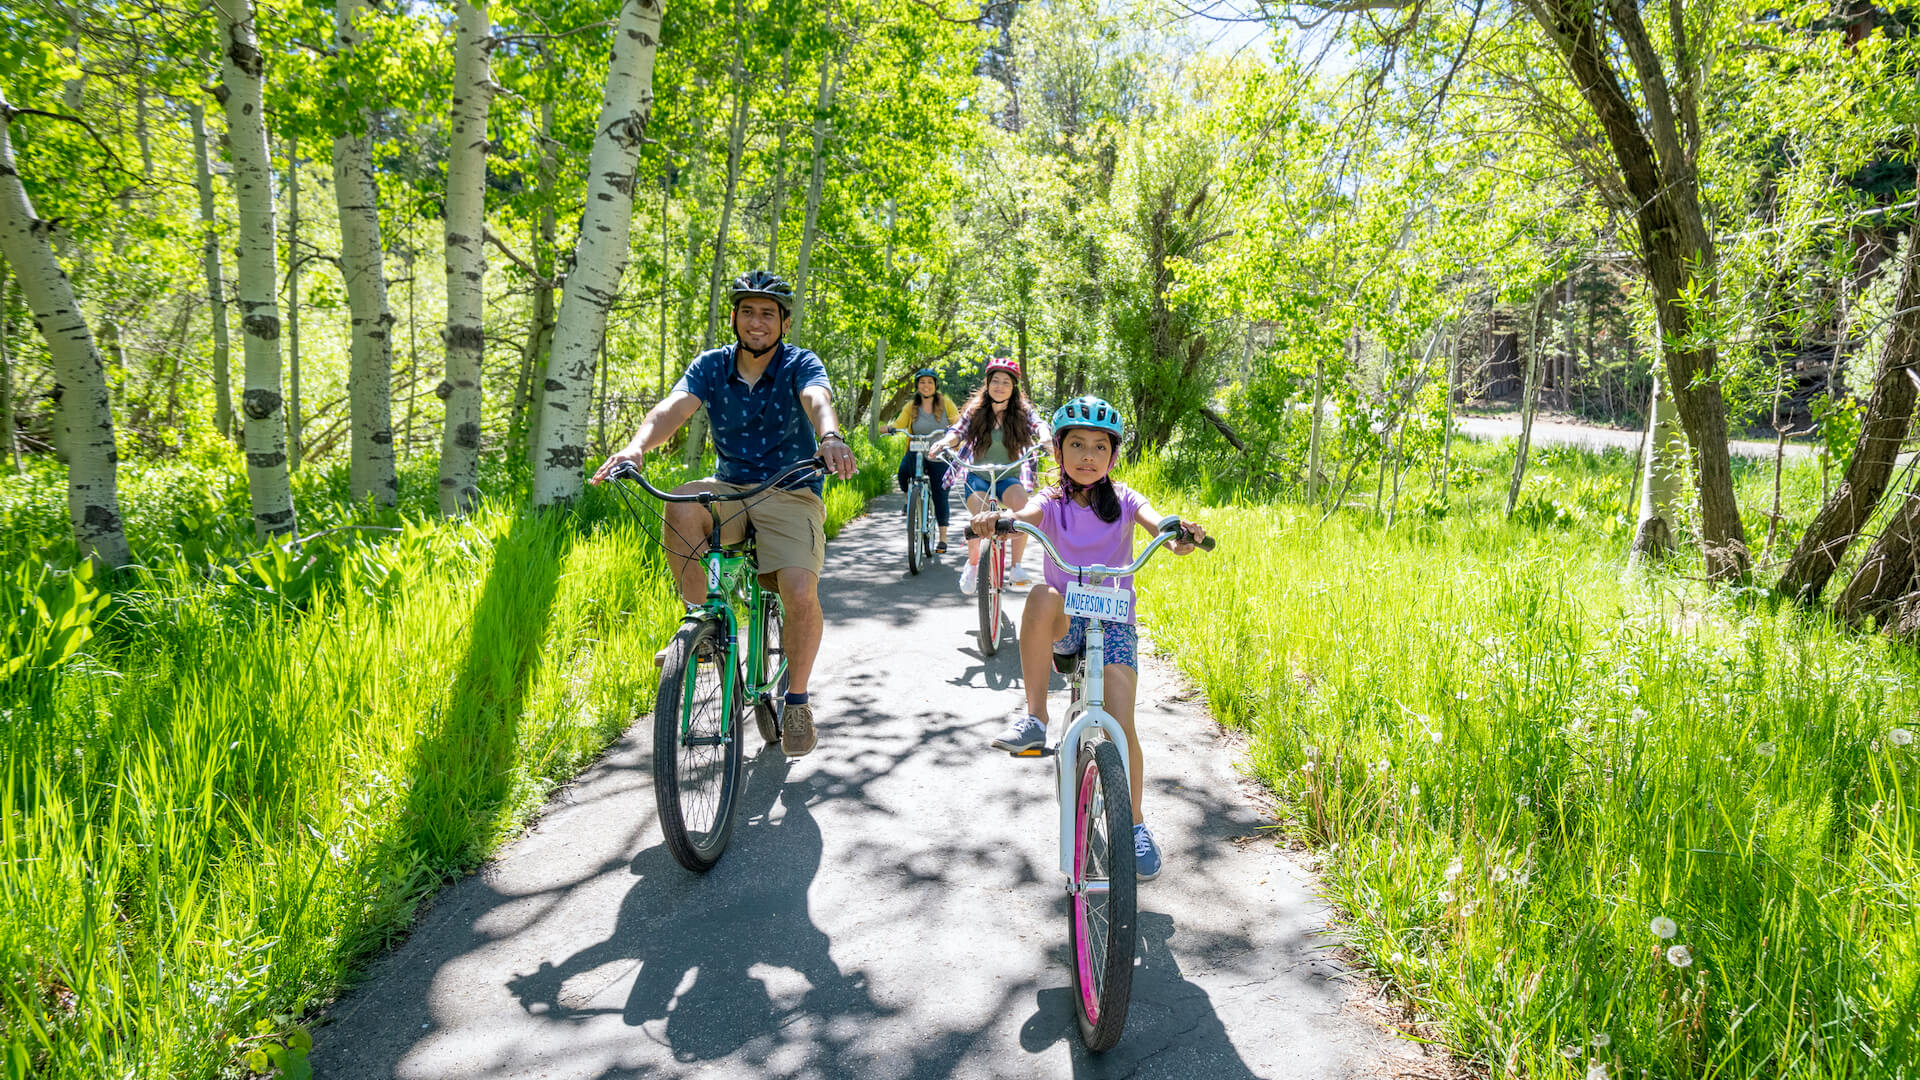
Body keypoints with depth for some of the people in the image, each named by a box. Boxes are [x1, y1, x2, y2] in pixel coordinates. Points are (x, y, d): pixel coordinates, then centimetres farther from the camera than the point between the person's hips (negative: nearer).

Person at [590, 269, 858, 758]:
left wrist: (831, 437, -53)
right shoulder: (712, 366, 1)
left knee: (801, 594, -24)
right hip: (730, 488, 2)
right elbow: (673, 407, -17)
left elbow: (817, 399, -29)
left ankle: (797, 700, 3)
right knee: (682, 507, -33)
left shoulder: (800, 364, -6)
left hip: (790, 494, -2)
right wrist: (637, 447, -38)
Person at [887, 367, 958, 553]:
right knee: (903, 471, -31)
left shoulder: (945, 403, -1)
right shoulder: (911, 407, 3)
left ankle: (943, 538, 13)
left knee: (940, 496, 0)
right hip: (917, 452, 1)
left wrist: (953, 429, -27)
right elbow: (899, 425, -5)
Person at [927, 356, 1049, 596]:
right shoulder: (975, 410, 2)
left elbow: (1038, 425, -15)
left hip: (1008, 477, 0)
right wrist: (945, 442, -32)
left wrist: (1044, 440, -38)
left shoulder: (1023, 410, 1)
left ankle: (1017, 567, -24)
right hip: (978, 476, 0)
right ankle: (972, 564, 1)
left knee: (1021, 502, -34)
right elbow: (959, 431, -9)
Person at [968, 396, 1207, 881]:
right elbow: (1027, 515, -21)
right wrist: (997, 520, -45)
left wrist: (1179, 532, -44)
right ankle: (1035, 718, -27)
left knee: (1121, 726, -15)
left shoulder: (1123, 499, 2)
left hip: (1114, 620, 0)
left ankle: (1135, 824, 6)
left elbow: (1153, 519, -19)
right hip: (1064, 623, 1)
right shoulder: (1053, 502, 1)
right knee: (1043, 596, -35)